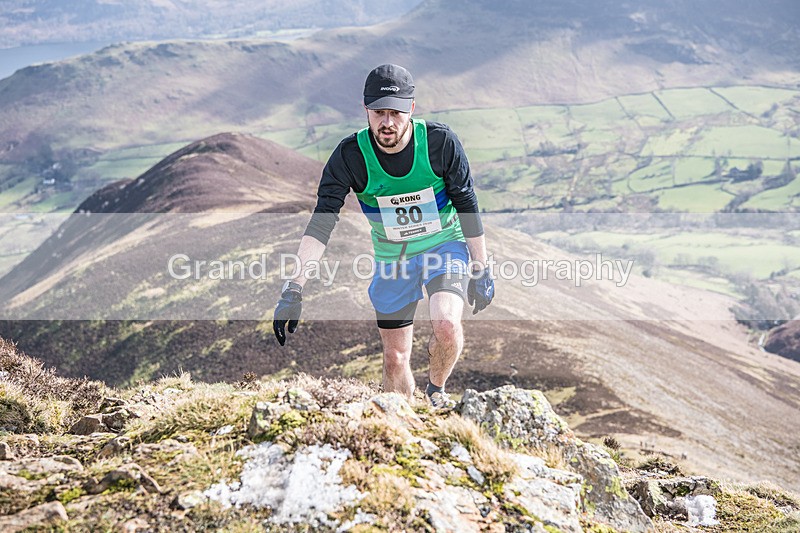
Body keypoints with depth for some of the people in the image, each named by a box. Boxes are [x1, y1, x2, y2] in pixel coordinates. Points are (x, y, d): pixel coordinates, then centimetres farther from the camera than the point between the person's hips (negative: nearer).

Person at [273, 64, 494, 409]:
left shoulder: (440, 142, -21)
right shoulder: (350, 156, -20)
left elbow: (468, 208, -9)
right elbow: (321, 222, -23)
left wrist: (481, 271, -5)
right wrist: (294, 290, -32)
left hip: (446, 246, -1)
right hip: (392, 259, 2)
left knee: (446, 323, -27)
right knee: (395, 357, 6)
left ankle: (436, 390, 4)